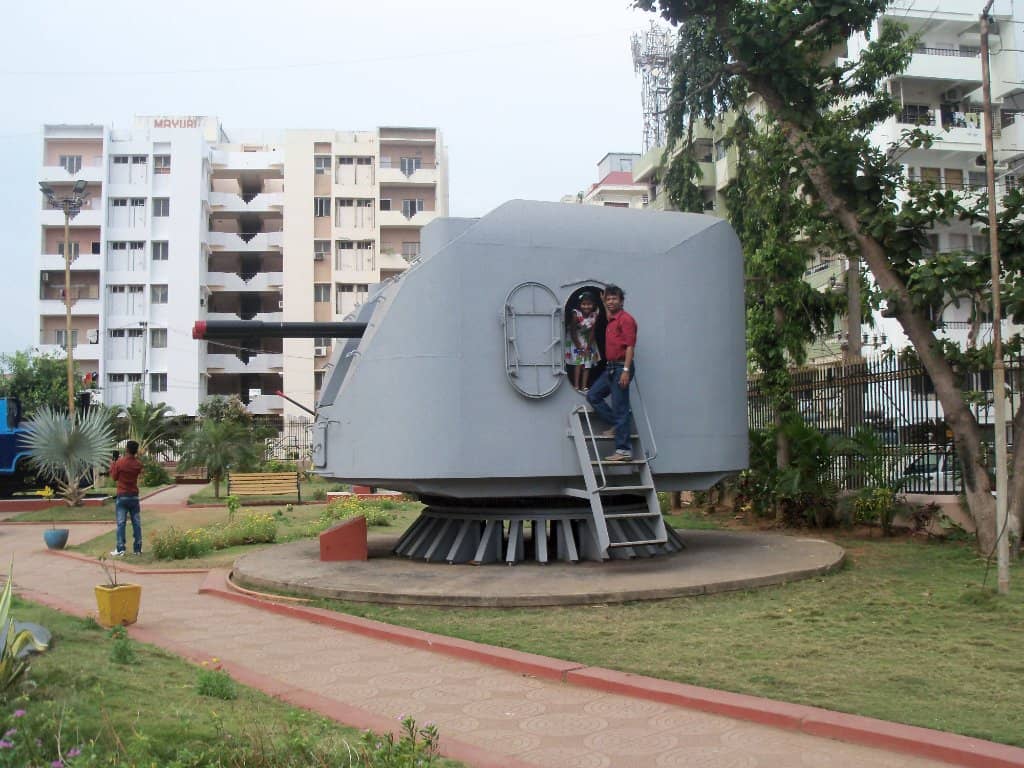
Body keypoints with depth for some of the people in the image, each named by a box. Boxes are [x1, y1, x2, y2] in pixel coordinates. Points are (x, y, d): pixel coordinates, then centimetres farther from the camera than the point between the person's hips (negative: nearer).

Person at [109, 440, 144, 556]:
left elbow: (114, 477, 1)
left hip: (122, 496, -2)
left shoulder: (119, 462, -11)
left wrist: (113, 463, 11)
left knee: (121, 523, -1)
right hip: (134, 496, 2)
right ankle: (138, 548, 7)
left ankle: (120, 549, -5)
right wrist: (136, 457, 15)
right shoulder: (138, 464, -2)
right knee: (137, 523, 5)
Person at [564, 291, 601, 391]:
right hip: (575, 340, -4)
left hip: (587, 341, 4)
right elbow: (573, 331, -20)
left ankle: (584, 386, 7)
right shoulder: (576, 314, -29)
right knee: (578, 363, -11)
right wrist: (579, 346, -16)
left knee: (587, 364, 2)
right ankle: (576, 386, -8)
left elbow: (592, 332, -13)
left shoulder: (594, 315, -20)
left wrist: (588, 347, -15)